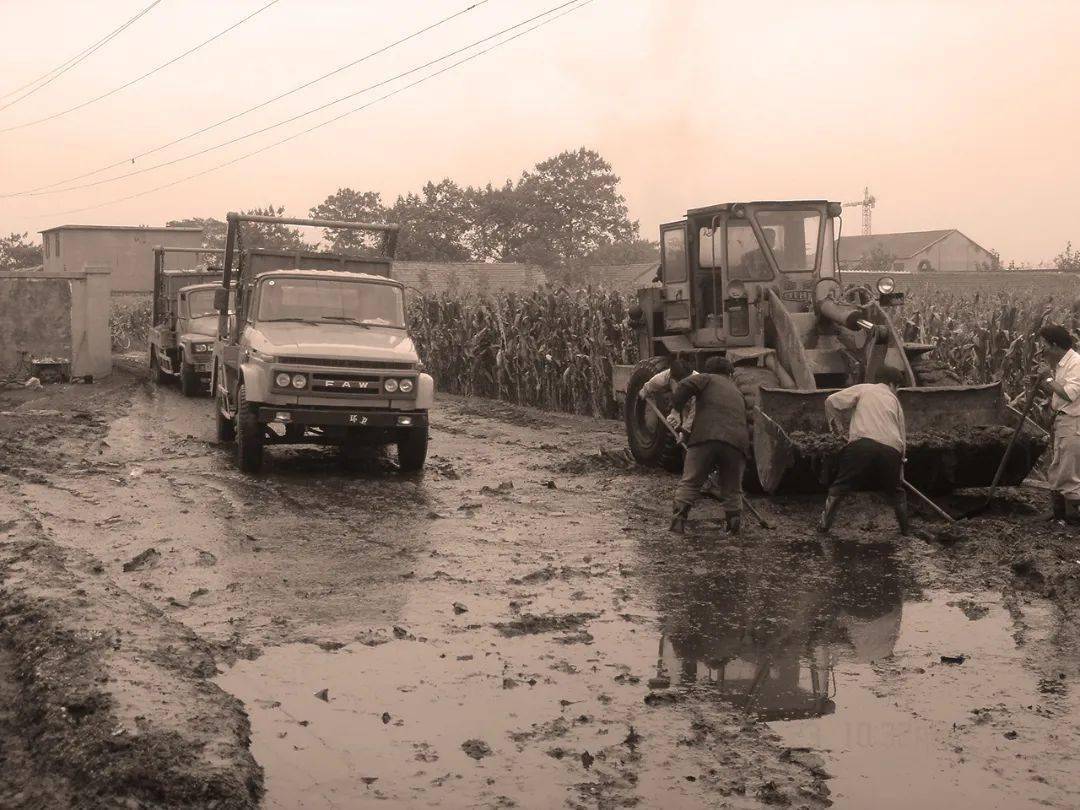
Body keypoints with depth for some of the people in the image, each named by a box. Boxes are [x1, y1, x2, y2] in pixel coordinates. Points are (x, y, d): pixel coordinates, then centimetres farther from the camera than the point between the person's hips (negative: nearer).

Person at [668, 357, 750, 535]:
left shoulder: (707, 379, 17)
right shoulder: (737, 393, 34)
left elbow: (685, 386, -3)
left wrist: (676, 411, 7)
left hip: (706, 438, -4)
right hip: (737, 443, 4)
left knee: (690, 483, 2)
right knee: (732, 490, 17)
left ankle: (678, 521, -7)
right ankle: (734, 526, 10)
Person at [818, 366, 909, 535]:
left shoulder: (863, 389, 18)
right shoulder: (894, 400, 27)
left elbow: (831, 401, 6)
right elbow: (902, 436, 27)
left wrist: (837, 426, 21)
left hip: (862, 443, -2)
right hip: (891, 448, 2)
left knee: (840, 487, 10)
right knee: (896, 491, 25)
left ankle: (824, 525, 10)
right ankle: (905, 528, 25)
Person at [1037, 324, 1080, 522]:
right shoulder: (1059, 364, 12)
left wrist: (1049, 378, -16)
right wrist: (1041, 383, 1)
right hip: (1061, 420, 10)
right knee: (1056, 469, 15)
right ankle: (1058, 510, 23)